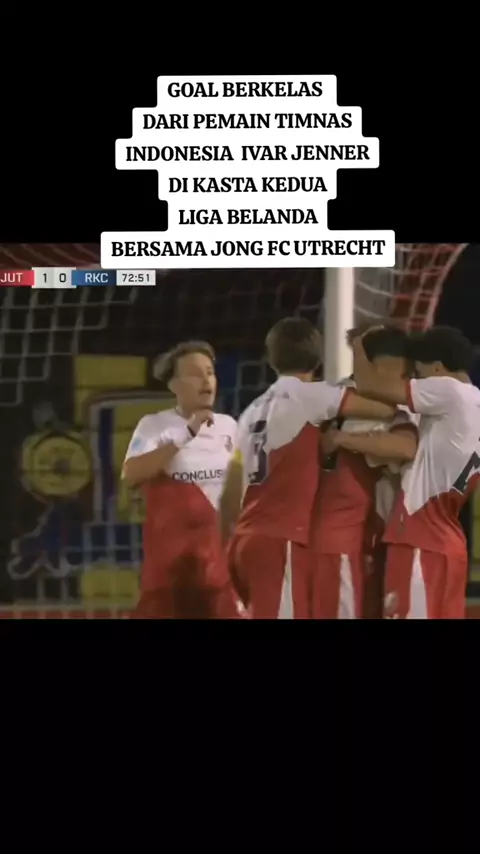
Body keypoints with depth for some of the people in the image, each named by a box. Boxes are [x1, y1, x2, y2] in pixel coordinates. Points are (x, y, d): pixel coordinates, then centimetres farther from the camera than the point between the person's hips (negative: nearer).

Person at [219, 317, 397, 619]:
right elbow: (386, 409, -7)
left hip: (249, 539, 8)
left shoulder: (254, 409, 17)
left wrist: (230, 543, 24)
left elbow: (231, 494, 17)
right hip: (280, 541, -8)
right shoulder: (308, 395, -4)